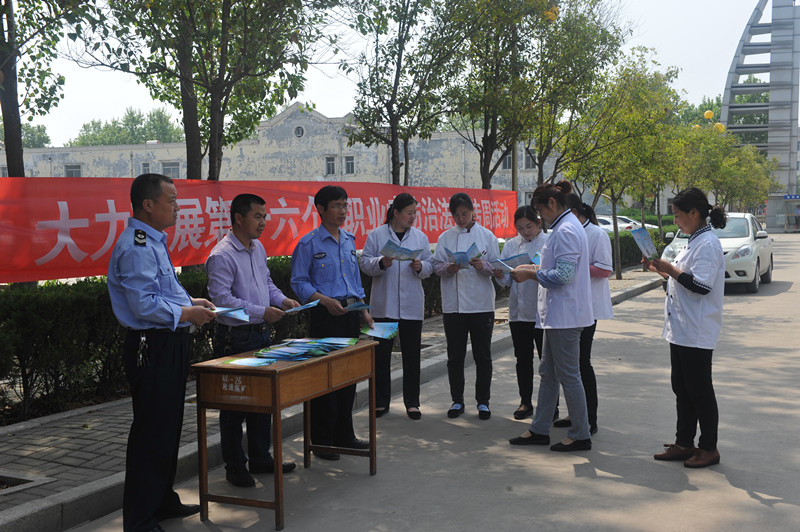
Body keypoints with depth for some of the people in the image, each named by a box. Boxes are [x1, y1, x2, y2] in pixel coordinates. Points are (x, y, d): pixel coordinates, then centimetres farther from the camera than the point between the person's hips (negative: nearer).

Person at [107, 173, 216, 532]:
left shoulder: (153, 241, 17)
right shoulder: (136, 247, -18)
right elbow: (144, 305, -24)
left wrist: (189, 301, 14)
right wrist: (187, 314, -15)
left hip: (169, 346, 11)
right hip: (153, 349, -11)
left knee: (169, 428, 19)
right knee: (152, 433, -4)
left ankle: (162, 501, 33)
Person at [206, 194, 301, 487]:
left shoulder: (258, 248, 11)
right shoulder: (222, 255, -17)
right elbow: (221, 298, -22)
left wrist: (282, 299, 3)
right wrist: (262, 312, -23)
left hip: (261, 333, 9)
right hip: (236, 338, -9)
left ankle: (260, 458, 29)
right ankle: (235, 468, 13)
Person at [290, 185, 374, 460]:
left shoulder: (349, 240, 14)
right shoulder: (309, 243, -6)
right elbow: (299, 282, -8)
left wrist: (364, 310, 13)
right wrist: (326, 300, -21)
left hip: (350, 313, 7)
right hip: (325, 315, -6)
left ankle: (344, 435, 24)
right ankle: (322, 440, 10)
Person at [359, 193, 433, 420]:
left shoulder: (420, 237, 9)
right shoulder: (376, 235, 2)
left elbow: (429, 267, 9)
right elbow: (364, 262, -2)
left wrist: (420, 267, -12)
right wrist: (381, 263, -20)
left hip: (412, 305, 2)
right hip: (383, 305, -2)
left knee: (411, 356, 5)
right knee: (381, 354, 5)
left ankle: (412, 402, 16)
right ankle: (381, 401, 17)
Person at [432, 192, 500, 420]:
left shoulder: (487, 236, 4)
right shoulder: (445, 237, 7)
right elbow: (436, 266, 5)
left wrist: (483, 266, -17)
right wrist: (448, 268, -16)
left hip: (481, 304, -1)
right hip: (453, 305, 1)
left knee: (482, 356, 5)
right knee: (455, 356, 7)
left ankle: (483, 401, 16)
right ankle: (457, 401, 19)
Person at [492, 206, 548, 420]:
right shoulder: (511, 245, 9)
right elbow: (506, 280, 7)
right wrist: (500, 275, -15)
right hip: (518, 311, 4)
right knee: (523, 359, 12)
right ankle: (525, 402, 23)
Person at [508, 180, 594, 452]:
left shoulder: (566, 231, -18)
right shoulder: (566, 226, 15)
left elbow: (563, 275, -24)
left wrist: (532, 274, -13)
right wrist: (535, 268, 13)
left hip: (565, 315, -11)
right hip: (558, 314, 11)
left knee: (568, 375, -2)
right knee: (548, 373, 15)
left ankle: (580, 435, 9)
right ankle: (539, 430, 23)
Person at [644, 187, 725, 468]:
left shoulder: (708, 244, -16)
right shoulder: (694, 242, 16)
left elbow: (702, 285, -24)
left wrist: (670, 268, -17)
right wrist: (662, 270, 8)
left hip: (697, 333, -10)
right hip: (681, 329, 10)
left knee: (699, 390, 0)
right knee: (682, 389, 14)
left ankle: (709, 448, 12)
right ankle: (684, 444, 23)